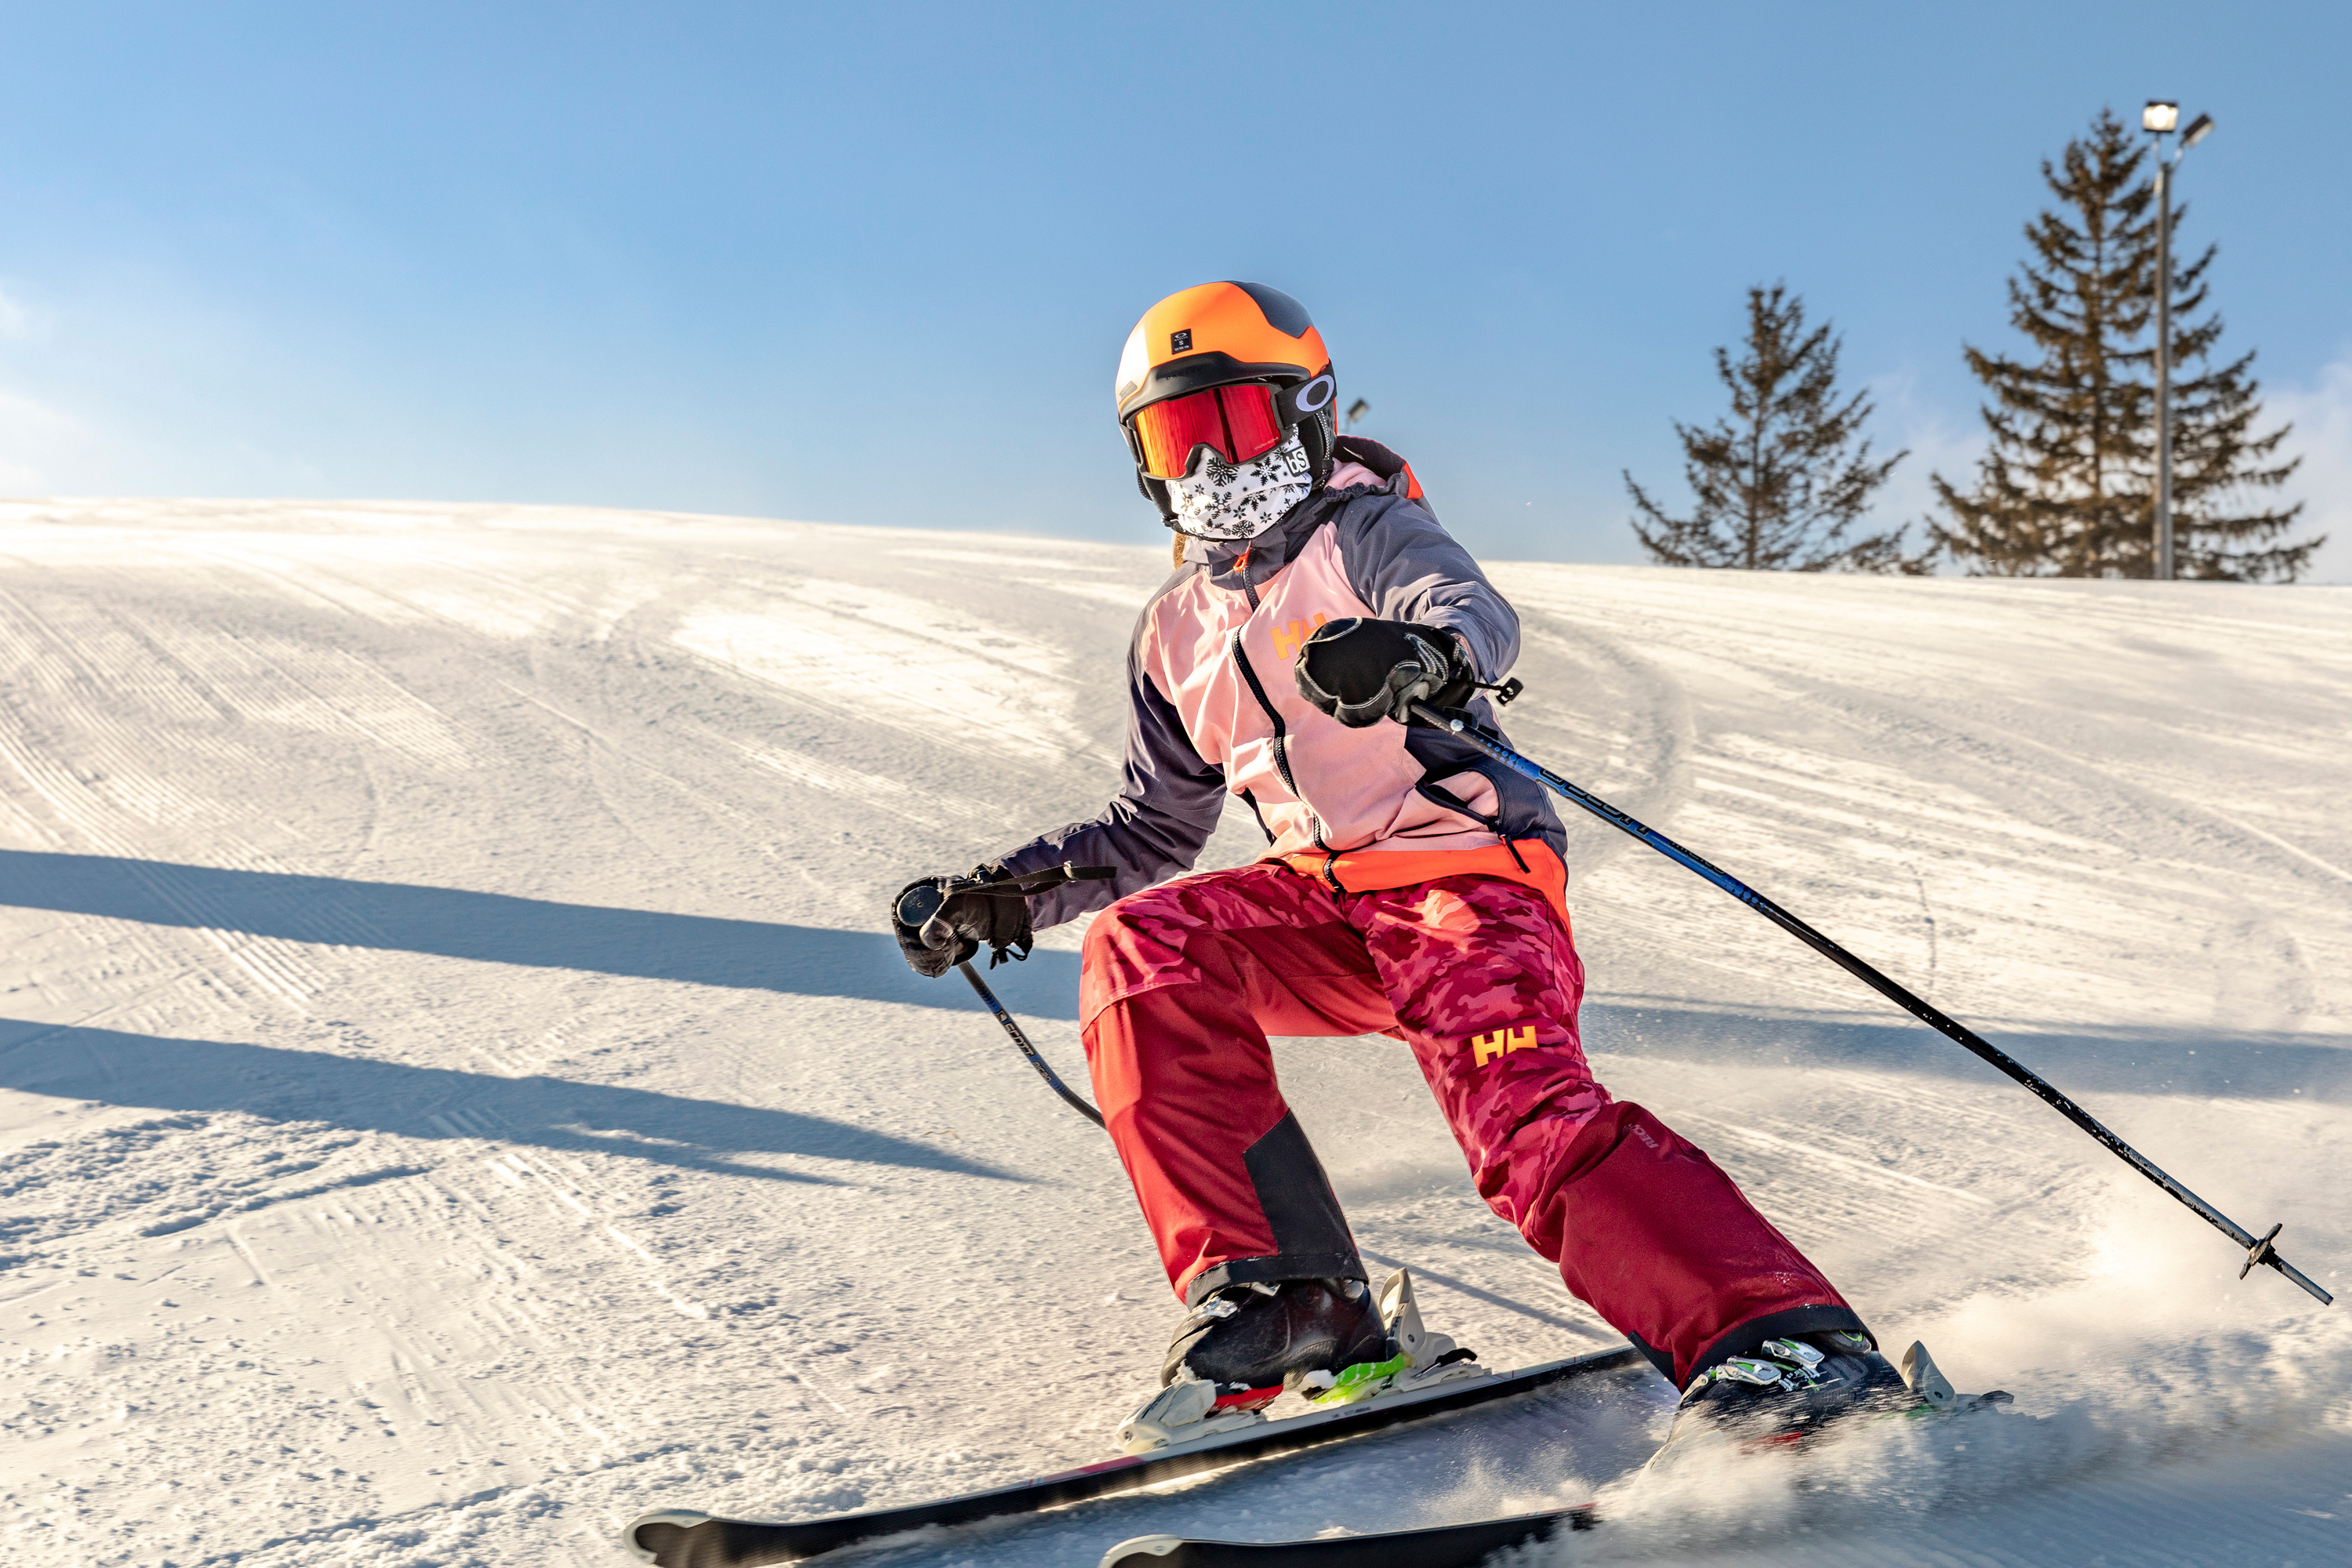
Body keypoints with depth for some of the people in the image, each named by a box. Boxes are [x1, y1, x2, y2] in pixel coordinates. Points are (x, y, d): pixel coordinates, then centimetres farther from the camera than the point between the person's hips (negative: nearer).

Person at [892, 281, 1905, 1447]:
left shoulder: (1366, 533, -2)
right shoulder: (1175, 630, 16)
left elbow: (1476, 612, -26)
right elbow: (1152, 830, 25)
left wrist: (1423, 655, -51)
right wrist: (1004, 898, 13)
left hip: (1469, 881, -6)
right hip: (1321, 902, 6)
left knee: (1530, 1124, -28)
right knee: (1141, 945, -19)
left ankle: (1785, 1345, -27)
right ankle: (1274, 1289, -17)